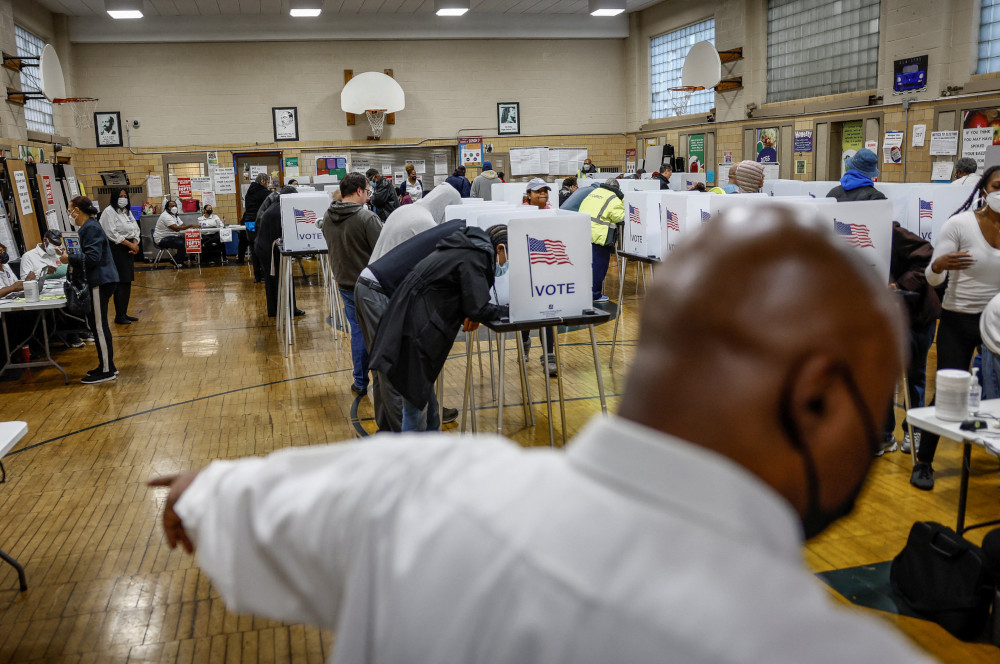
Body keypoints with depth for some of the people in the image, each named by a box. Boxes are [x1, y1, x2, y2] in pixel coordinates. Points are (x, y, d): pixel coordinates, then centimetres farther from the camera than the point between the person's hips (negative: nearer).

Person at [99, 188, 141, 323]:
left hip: (128, 250, 8)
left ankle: (124, 313, 19)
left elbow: (135, 229, 16)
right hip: (116, 250, -8)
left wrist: (135, 243, -3)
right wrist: (129, 244, -14)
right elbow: (112, 233, -16)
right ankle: (119, 316, -3)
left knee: (127, 282, 10)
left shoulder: (127, 211, 17)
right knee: (120, 283, -9)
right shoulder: (109, 211, -8)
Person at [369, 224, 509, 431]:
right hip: (413, 335, -11)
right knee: (416, 404, -3)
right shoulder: (474, 257, -14)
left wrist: (470, 315, 4)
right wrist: (509, 309, -2)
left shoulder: (467, 248, 16)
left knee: (426, 399, 21)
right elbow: (477, 309, -16)